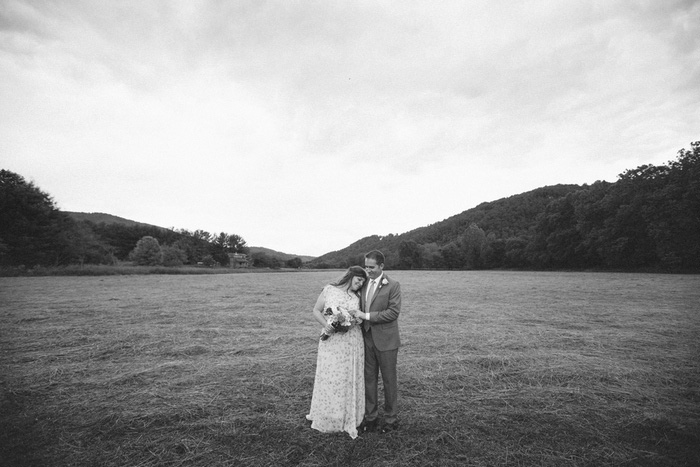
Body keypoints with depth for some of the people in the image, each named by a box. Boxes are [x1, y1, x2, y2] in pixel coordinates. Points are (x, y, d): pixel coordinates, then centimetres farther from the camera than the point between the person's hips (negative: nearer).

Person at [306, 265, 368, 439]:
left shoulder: (357, 297, 8)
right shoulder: (329, 290, -1)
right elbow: (316, 311, 0)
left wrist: (358, 316, -12)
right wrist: (326, 325, -16)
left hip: (353, 343, 3)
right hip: (331, 341, -3)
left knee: (350, 379, 9)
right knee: (330, 379, 3)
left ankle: (349, 418, 25)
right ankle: (328, 419, 22)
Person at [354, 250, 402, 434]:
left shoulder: (393, 286, -10)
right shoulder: (364, 284, 7)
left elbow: (393, 312, -17)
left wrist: (367, 316, -19)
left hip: (385, 340, -5)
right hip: (367, 339, 5)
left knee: (389, 381, 9)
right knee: (369, 379, 12)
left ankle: (391, 420, 25)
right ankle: (370, 418, 27)